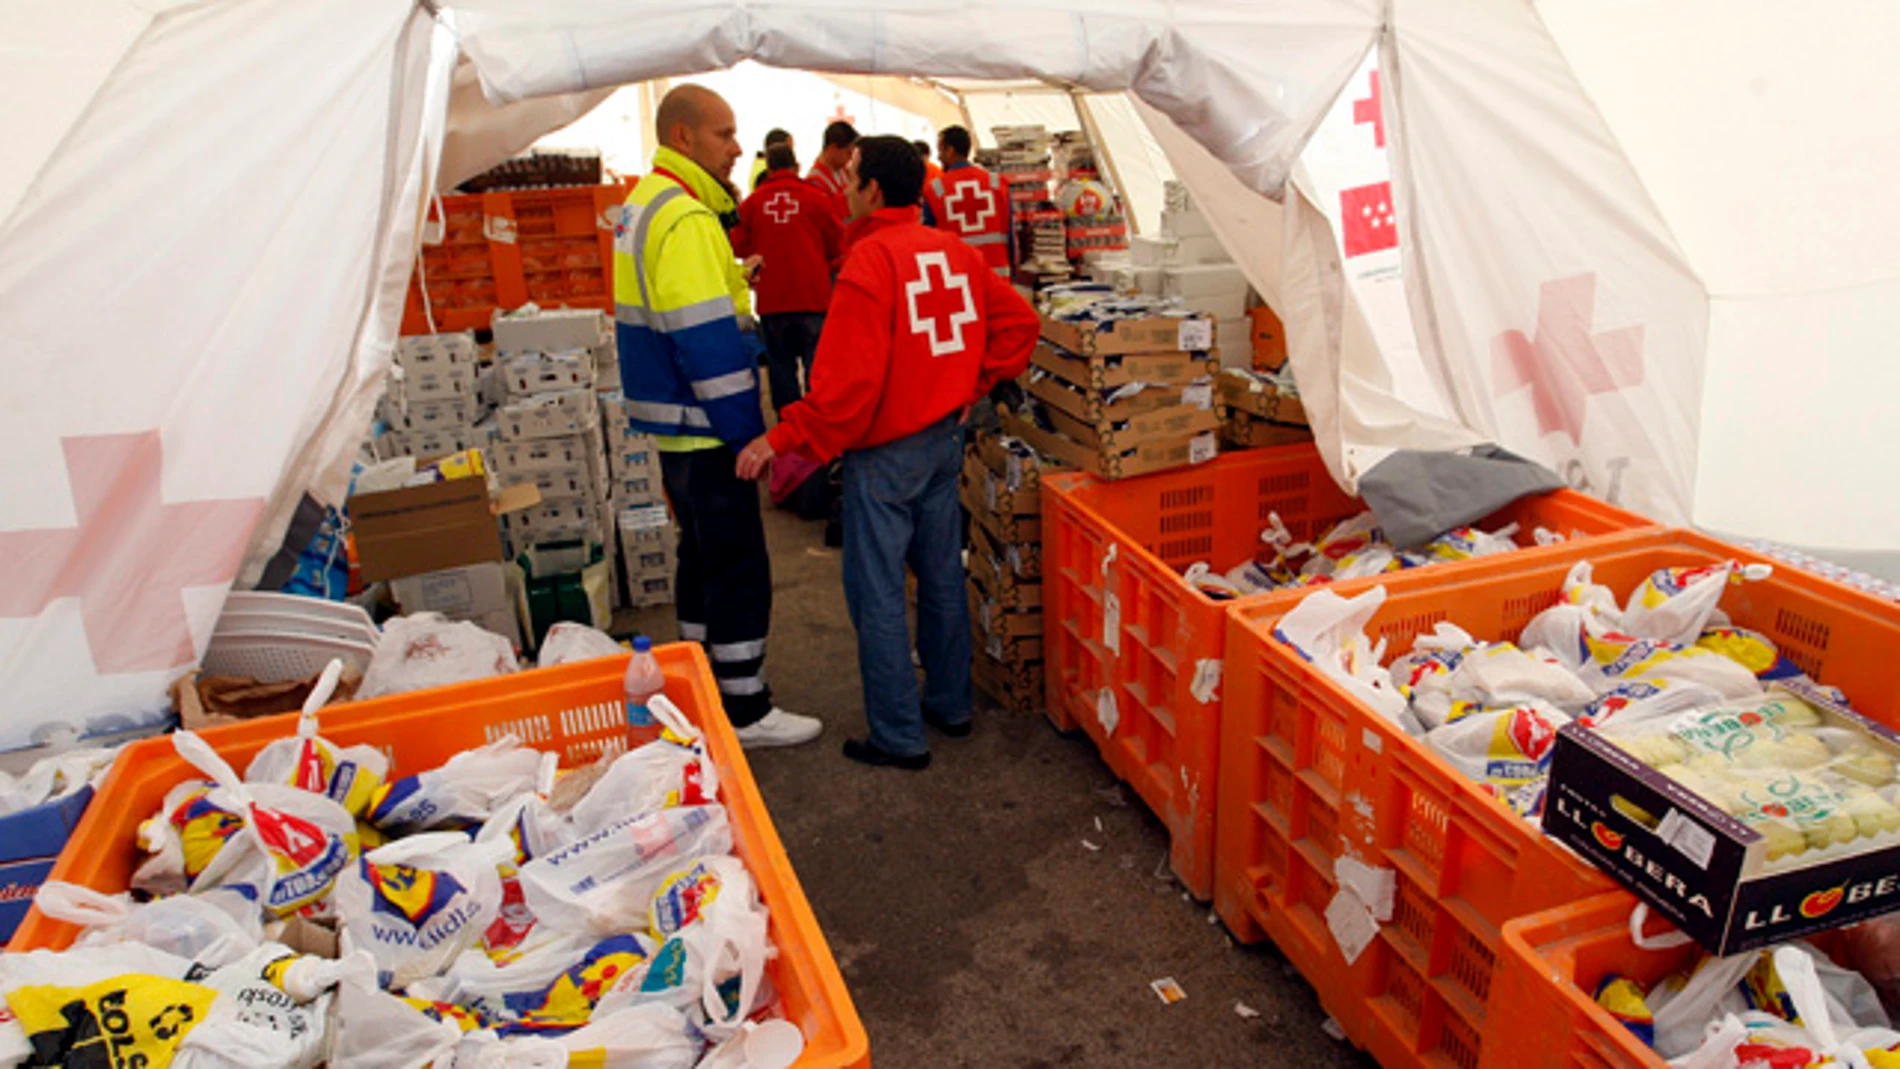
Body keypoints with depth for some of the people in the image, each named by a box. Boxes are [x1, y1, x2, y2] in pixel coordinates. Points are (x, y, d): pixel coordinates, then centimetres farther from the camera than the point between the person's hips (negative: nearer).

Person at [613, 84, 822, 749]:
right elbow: (708, 340, -24)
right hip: (703, 427, -11)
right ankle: (746, 711, 9)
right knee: (739, 568, -2)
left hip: (673, 422, 11)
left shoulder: (646, 203, 14)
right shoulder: (685, 220, -20)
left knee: (703, 556, 20)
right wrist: (747, 432, -20)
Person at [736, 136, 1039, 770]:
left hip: (886, 450, -8)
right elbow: (1017, 321, 8)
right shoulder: (955, 251, 5)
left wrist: (782, 440, -18)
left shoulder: (869, 261, -18)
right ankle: (950, 704, 33)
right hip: (945, 438, 8)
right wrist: (975, 384, 11)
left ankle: (898, 738, 12)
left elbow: (848, 381, -24)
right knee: (942, 575, 18)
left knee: (877, 594, 3)